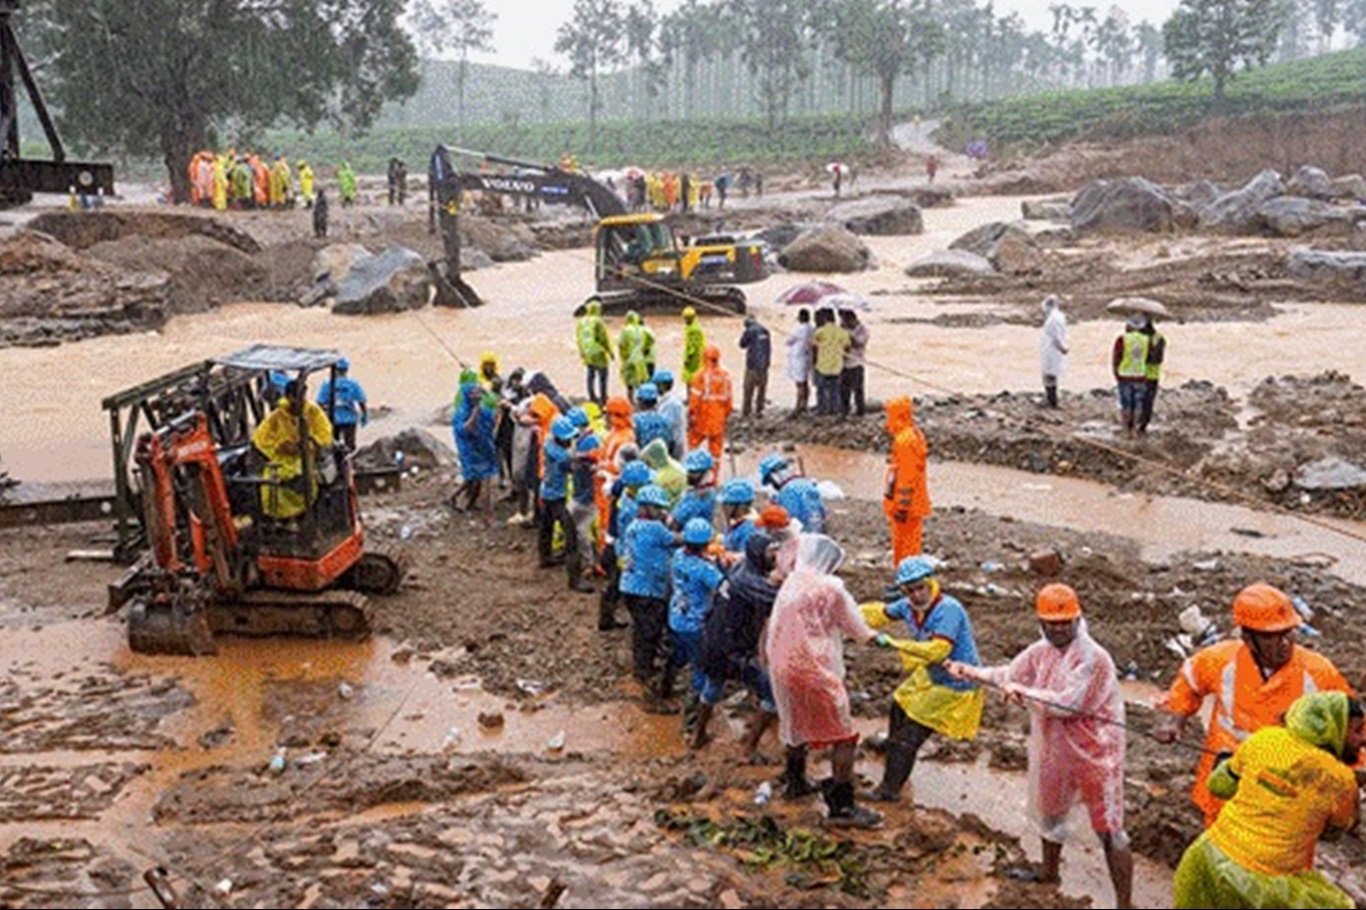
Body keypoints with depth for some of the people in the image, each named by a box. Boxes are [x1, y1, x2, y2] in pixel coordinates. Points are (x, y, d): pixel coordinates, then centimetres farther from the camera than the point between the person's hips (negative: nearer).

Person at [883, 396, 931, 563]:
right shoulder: (915, 434, 10)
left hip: (905, 502, -10)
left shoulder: (904, 440, -22)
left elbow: (906, 477, -23)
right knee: (911, 541, 17)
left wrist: (901, 507, -21)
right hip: (915, 502, 10)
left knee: (904, 544, -1)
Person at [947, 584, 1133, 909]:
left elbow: (1064, 704, -31)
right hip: (1055, 750, 8)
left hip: (1096, 754, -8)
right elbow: (1009, 675, 9)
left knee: (1109, 831, -1)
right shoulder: (1041, 651, 0)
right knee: (1049, 812, 28)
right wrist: (969, 672, -3)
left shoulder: (1093, 658, -24)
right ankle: (1049, 871, 53)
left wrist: (1022, 692, -29)